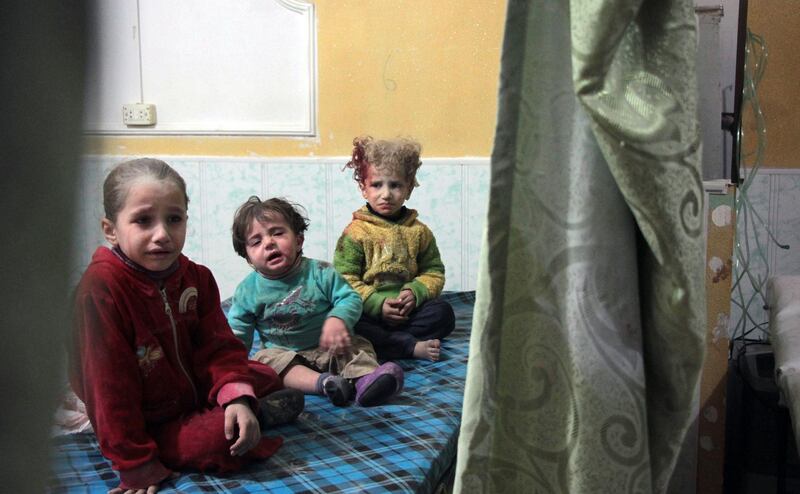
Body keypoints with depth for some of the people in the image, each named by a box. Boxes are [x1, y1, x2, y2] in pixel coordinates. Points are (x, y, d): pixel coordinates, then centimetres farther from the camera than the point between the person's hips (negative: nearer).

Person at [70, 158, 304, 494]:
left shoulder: (195, 277, -4)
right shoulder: (101, 287, -27)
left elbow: (218, 347, -5)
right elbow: (108, 385, -26)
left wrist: (237, 396, -26)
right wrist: (136, 465, -23)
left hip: (194, 391, 7)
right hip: (148, 425, -7)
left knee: (266, 378, 12)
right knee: (218, 438, -28)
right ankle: (260, 414, -1)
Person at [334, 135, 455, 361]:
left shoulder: (418, 231, 9)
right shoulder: (356, 232, -2)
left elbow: (434, 271, 9)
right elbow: (344, 280, -8)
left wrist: (414, 292, -12)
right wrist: (378, 304, -19)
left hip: (407, 309, 3)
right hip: (368, 312, -3)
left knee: (443, 312, -21)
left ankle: (381, 342, -25)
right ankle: (412, 346, -31)